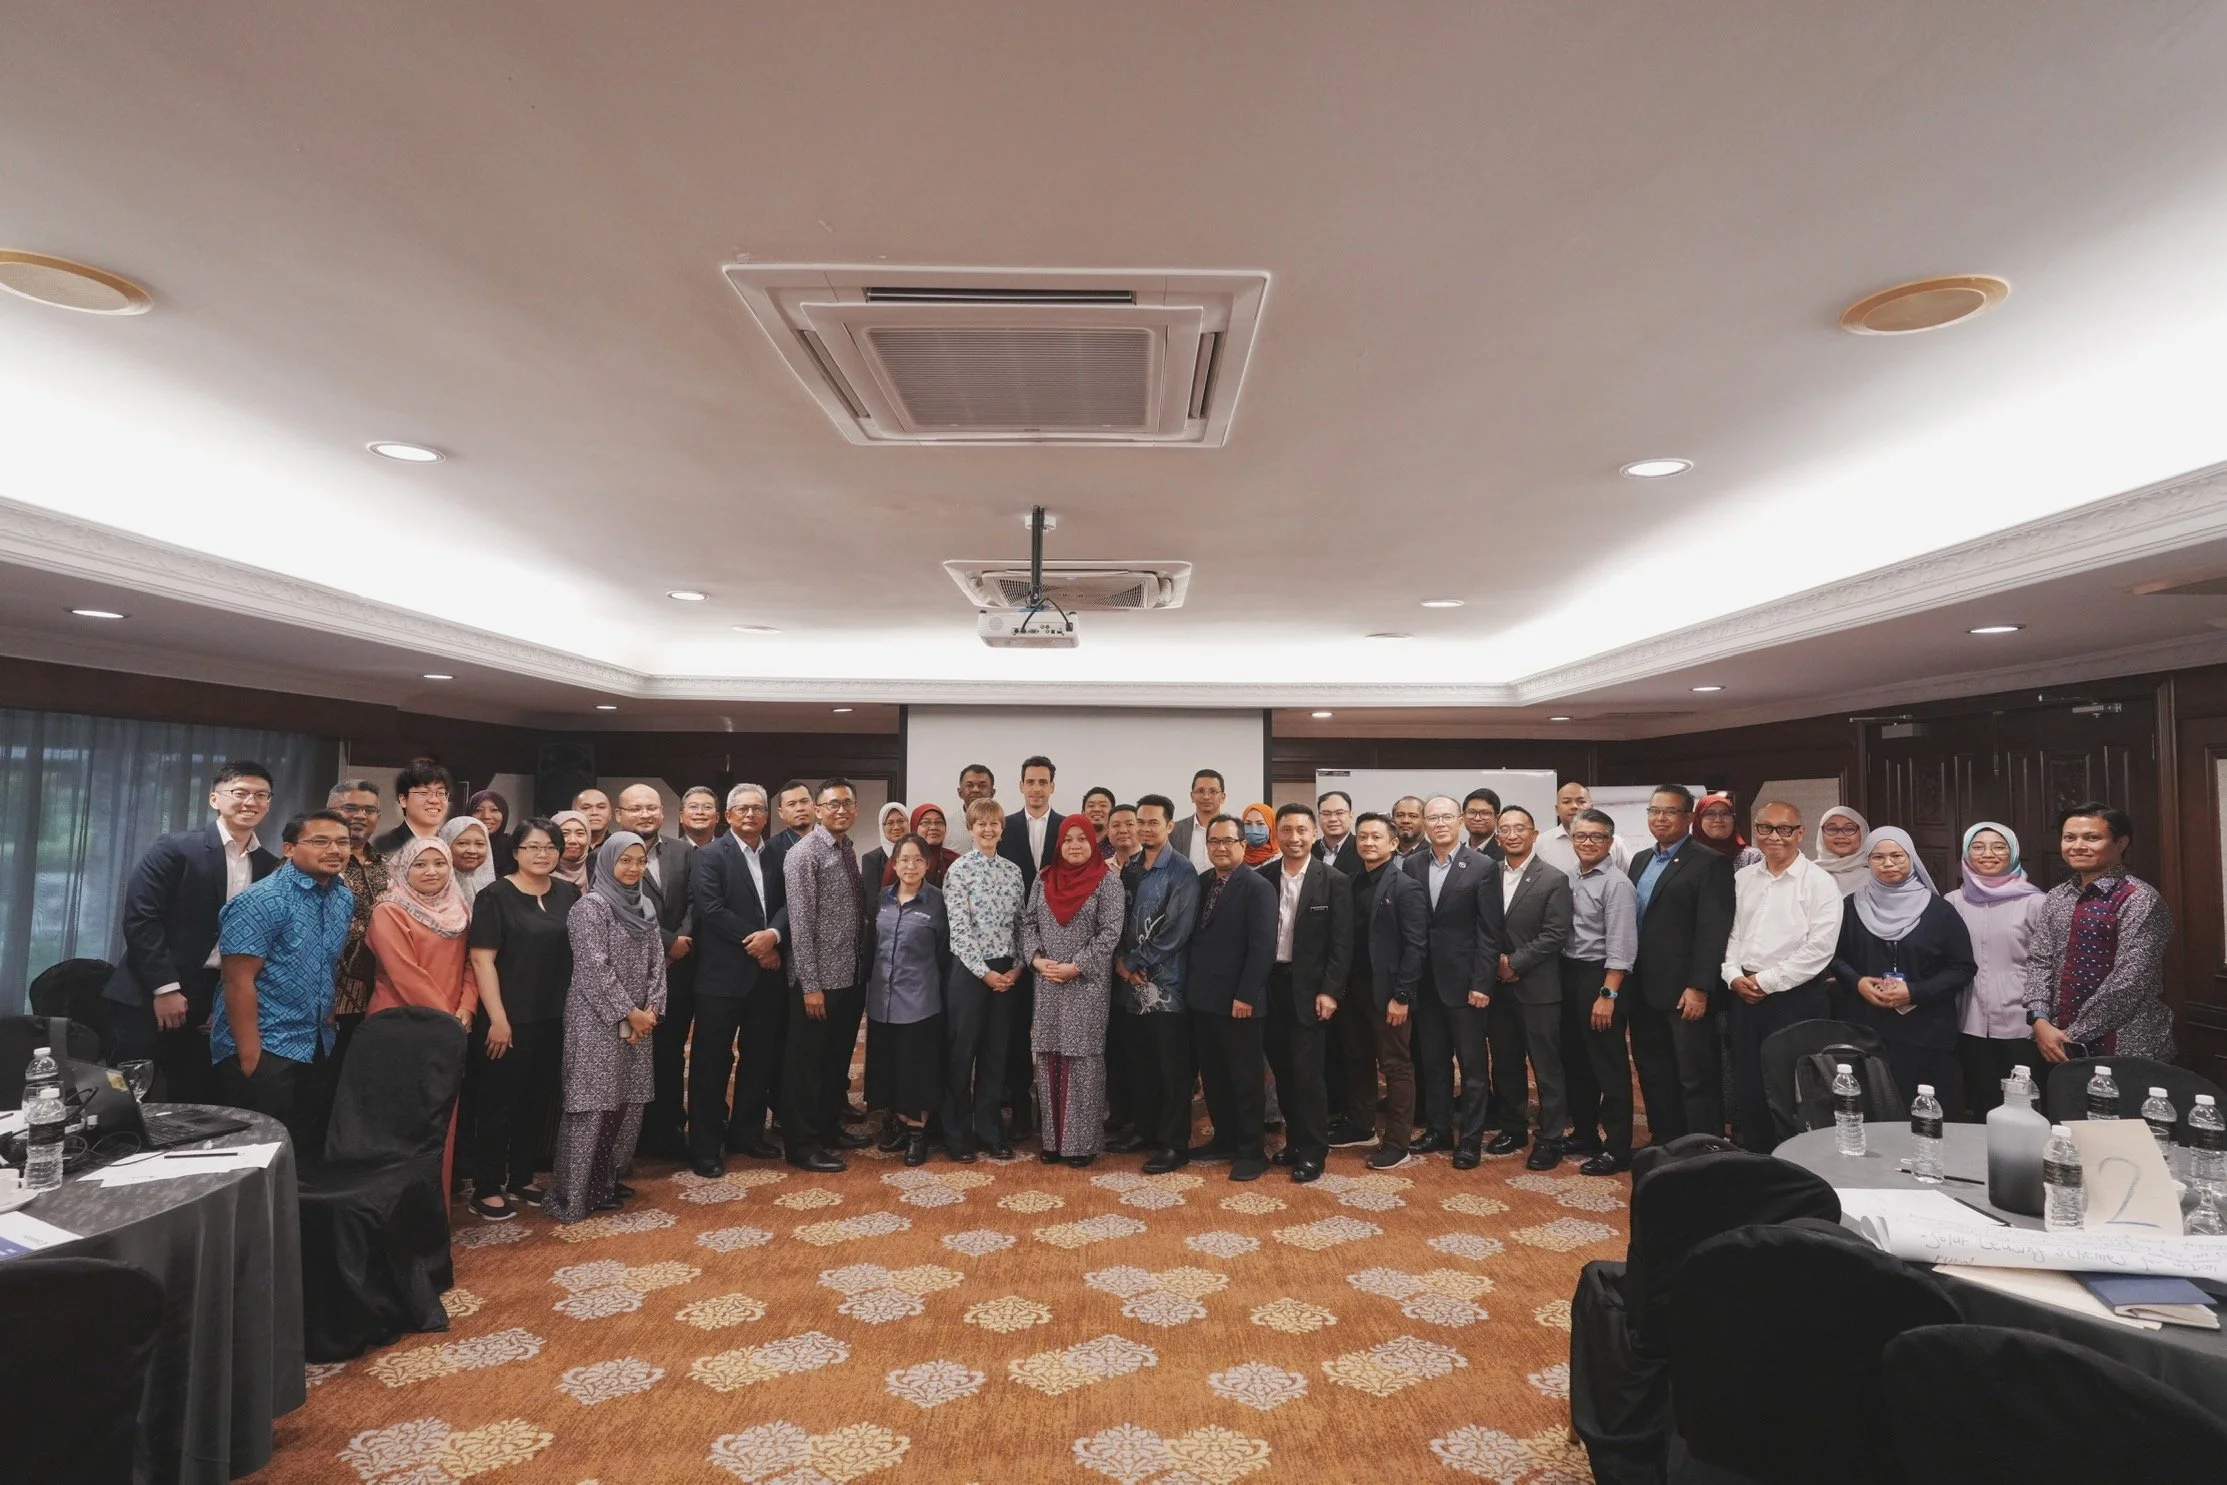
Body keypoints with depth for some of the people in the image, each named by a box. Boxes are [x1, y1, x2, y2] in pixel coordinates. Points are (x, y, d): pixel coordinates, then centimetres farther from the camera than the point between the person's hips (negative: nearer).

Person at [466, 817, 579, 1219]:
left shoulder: (569, 894, 5)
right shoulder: (496, 895, -8)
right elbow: (482, 960, -12)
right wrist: (497, 1018, -16)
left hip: (554, 1018, 5)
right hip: (509, 1019, -5)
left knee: (539, 1100, 14)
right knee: (498, 1101, 5)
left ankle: (521, 1179, 28)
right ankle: (486, 1189, 17)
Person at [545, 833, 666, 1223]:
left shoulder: (645, 906, 10)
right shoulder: (590, 906, -10)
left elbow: (657, 961, 9)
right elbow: (594, 968, -16)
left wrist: (651, 1009, -3)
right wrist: (629, 1013, -14)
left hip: (638, 1021, 7)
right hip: (597, 1020, -7)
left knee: (629, 1104, 9)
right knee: (592, 1105, -4)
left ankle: (607, 1181, 22)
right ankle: (572, 1194, 5)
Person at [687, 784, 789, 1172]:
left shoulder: (778, 854, 9)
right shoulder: (710, 856, -5)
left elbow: (789, 902, 2)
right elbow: (710, 908, -15)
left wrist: (773, 934, -18)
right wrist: (754, 942, -15)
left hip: (767, 972, 5)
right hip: (722, 974, -5)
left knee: (761, 1056, 14)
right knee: (712, 1061, 2)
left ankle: (746, 1132, 28)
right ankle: (705, 1146, 12)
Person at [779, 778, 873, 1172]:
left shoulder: (849, 852, 11)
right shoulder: (803, 854, -12)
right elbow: (800, 922, -16)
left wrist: (865, 965, 8)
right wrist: (810, 983, -19)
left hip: (852, 975, 8)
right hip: (820, 978, -8)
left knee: (838, 1057, 19)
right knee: (806, 1061, 4)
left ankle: (829, 1126, 33)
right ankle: (802, 1144, 14)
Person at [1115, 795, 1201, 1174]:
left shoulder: (1182, 871, -9)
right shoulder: (1130, 868, 10)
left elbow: (1176, 930, -14)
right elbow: (1119, 919, 13)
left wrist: (1136, 963, -11)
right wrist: (1121, 960, -3)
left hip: (1166, 983, -6)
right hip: (1132, 981, 6)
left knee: (1172, 1067, 2)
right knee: (1138, 1062, 14)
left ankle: (1174, 1145, 11)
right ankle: (1146, 1131, 28)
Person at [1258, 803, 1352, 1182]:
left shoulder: (1334, 881, -6)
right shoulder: (1262, 877, 2)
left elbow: (1341, 943, -6)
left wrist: (1329, 991, -12)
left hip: (1309, 987, -3)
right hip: (1270, 984, 3)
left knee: (1306, 1069, -3)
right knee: (1282, 1069, 11)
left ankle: (1313, 1151, 9)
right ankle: (1294, 1140, 26)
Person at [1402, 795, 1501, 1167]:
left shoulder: (1483, 866, -7)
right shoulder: (1411, 865, 4)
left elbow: (1490, 932, -8)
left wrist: (1482, 983, -13)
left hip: (1464, 980, -4)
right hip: (1424, 981, 4)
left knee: (1472, 1063, 6)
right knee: (1431, 1061, 14)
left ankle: (1470, 1138, 16)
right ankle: (1437, 1129, 27)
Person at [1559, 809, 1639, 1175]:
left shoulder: (1617, 884, -13)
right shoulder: (1570, 880, 9)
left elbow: (1620, 946, -17)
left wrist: (1607, 995, -20)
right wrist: (1565, 978, 6)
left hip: (1601, 977, -8)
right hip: (1569, 974, 8)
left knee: (1608, 1065, 1)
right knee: (1574, 1060, 17)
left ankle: (1616, 1149, 12)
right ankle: (1584, 1134, 32)